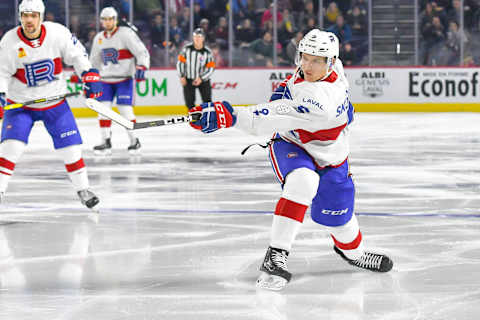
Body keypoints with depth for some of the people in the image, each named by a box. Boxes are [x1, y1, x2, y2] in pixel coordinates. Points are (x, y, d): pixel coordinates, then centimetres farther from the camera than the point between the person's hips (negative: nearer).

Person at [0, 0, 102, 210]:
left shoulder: (58, 33, -14)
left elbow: (76, 54, -1)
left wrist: (90, 75, -11)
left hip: (55, 101, 1)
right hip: (20, 104, -1)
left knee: (70, 146, 0)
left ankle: (83, 189, 18)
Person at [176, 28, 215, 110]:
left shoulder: (207, 52, -11)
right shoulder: (187, 48, -9)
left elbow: (211, 68, -10)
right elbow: (180, 62, -1)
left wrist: (201, 79, -19)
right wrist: (182, 76, -6)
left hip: (203, 79, -1)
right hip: (188, 79, 1)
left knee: (207, 101, -4)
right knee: (189, 102, -1)